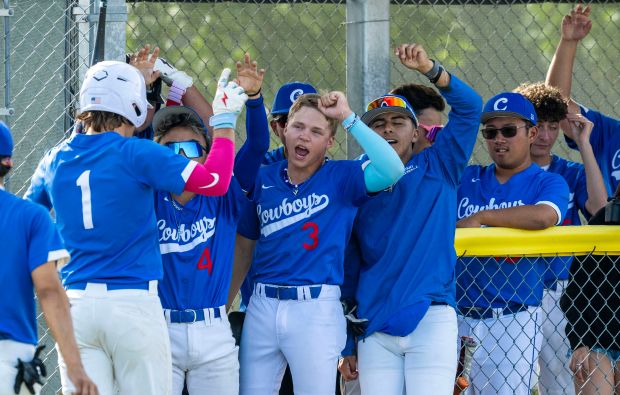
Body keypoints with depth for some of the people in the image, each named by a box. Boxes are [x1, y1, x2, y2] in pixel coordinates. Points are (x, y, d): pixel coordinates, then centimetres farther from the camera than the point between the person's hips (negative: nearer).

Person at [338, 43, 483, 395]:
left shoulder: (437, 168, 9)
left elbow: (469, 107, -3)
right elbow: (347, 267, 14)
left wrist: (430, 69, -18)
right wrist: (346, 346, 11)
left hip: (431, 320, -2)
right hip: (374, 329, 2)